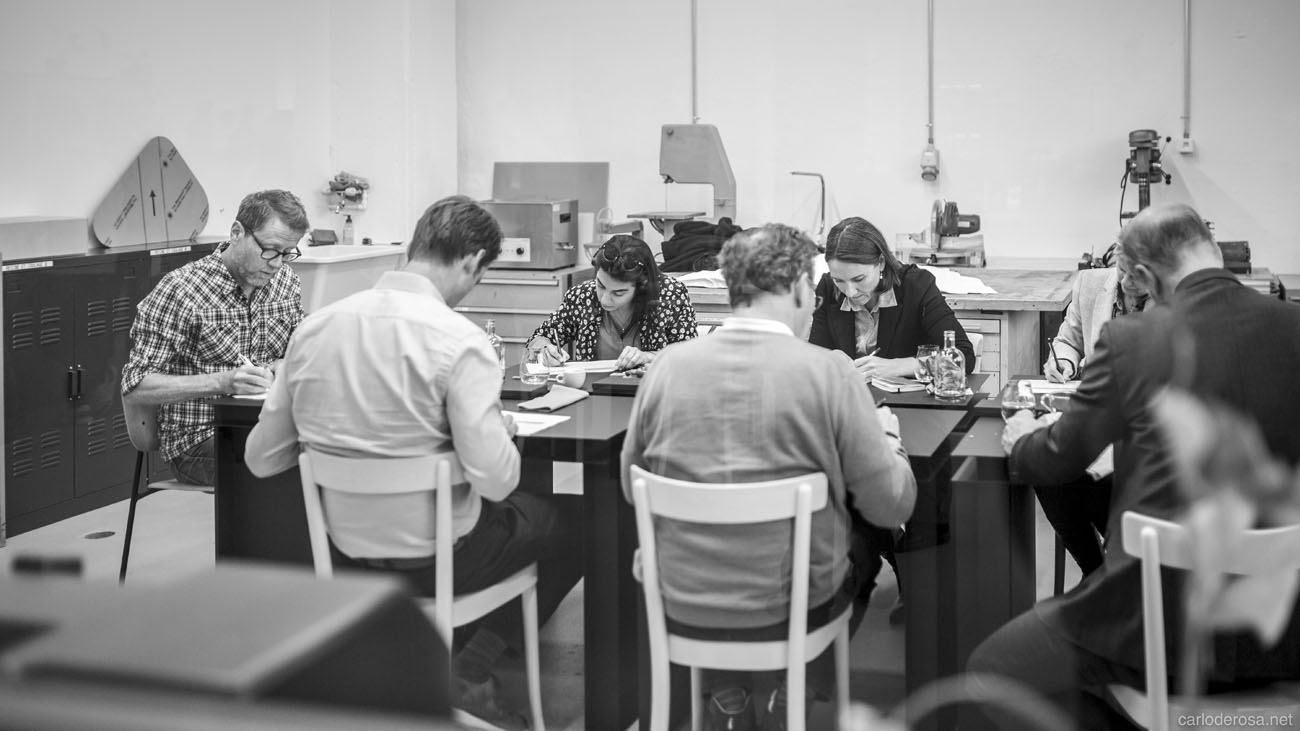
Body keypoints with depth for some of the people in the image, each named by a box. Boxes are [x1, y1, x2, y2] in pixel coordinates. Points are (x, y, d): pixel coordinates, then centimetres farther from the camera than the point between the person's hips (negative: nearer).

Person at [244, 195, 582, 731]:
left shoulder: (314, 326, -3)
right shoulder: (459, 341, -21)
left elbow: (262, 459, 2)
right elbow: (495, 479, -24)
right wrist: (505, 432, -3)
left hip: (346, 554, 7)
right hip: (434, 558, -7)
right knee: (575, 520, 18)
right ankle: (472, 670, 10)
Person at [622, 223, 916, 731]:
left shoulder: (667, 365, -6)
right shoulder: (827, 371, -14)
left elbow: (631, 488, 6)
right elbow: (892, 506, -9)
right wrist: (886, 435, 10)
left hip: (682, 610, 2)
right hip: (794, 609, -2)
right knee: (862, 550, 28)